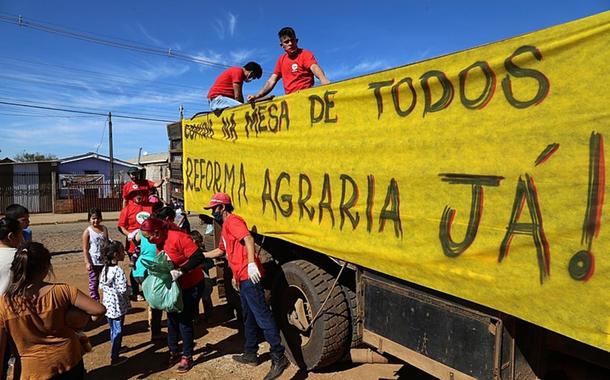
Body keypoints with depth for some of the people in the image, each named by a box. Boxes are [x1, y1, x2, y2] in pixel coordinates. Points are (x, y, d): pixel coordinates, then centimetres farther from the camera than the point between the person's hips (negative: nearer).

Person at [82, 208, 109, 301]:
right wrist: (87, 262, -14)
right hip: (94, 262, -4)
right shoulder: (87, 231, -8)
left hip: (105, 261, 4)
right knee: (94, 282, 3)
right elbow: (85, 249, -8)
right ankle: (95, 300, 14)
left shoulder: (104, 229, 3)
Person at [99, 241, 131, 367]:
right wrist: (129, 289, -8)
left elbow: (102, 286, 9)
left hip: (108, 304, 7)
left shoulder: (105, 269, 0)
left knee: (113, 329, 24)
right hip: (118, 306, -7)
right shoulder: (118, 271, -25)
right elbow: (123, 290, -27)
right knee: (118, 331, 6)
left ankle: (115, 348, 43)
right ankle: (114, 358, 14)